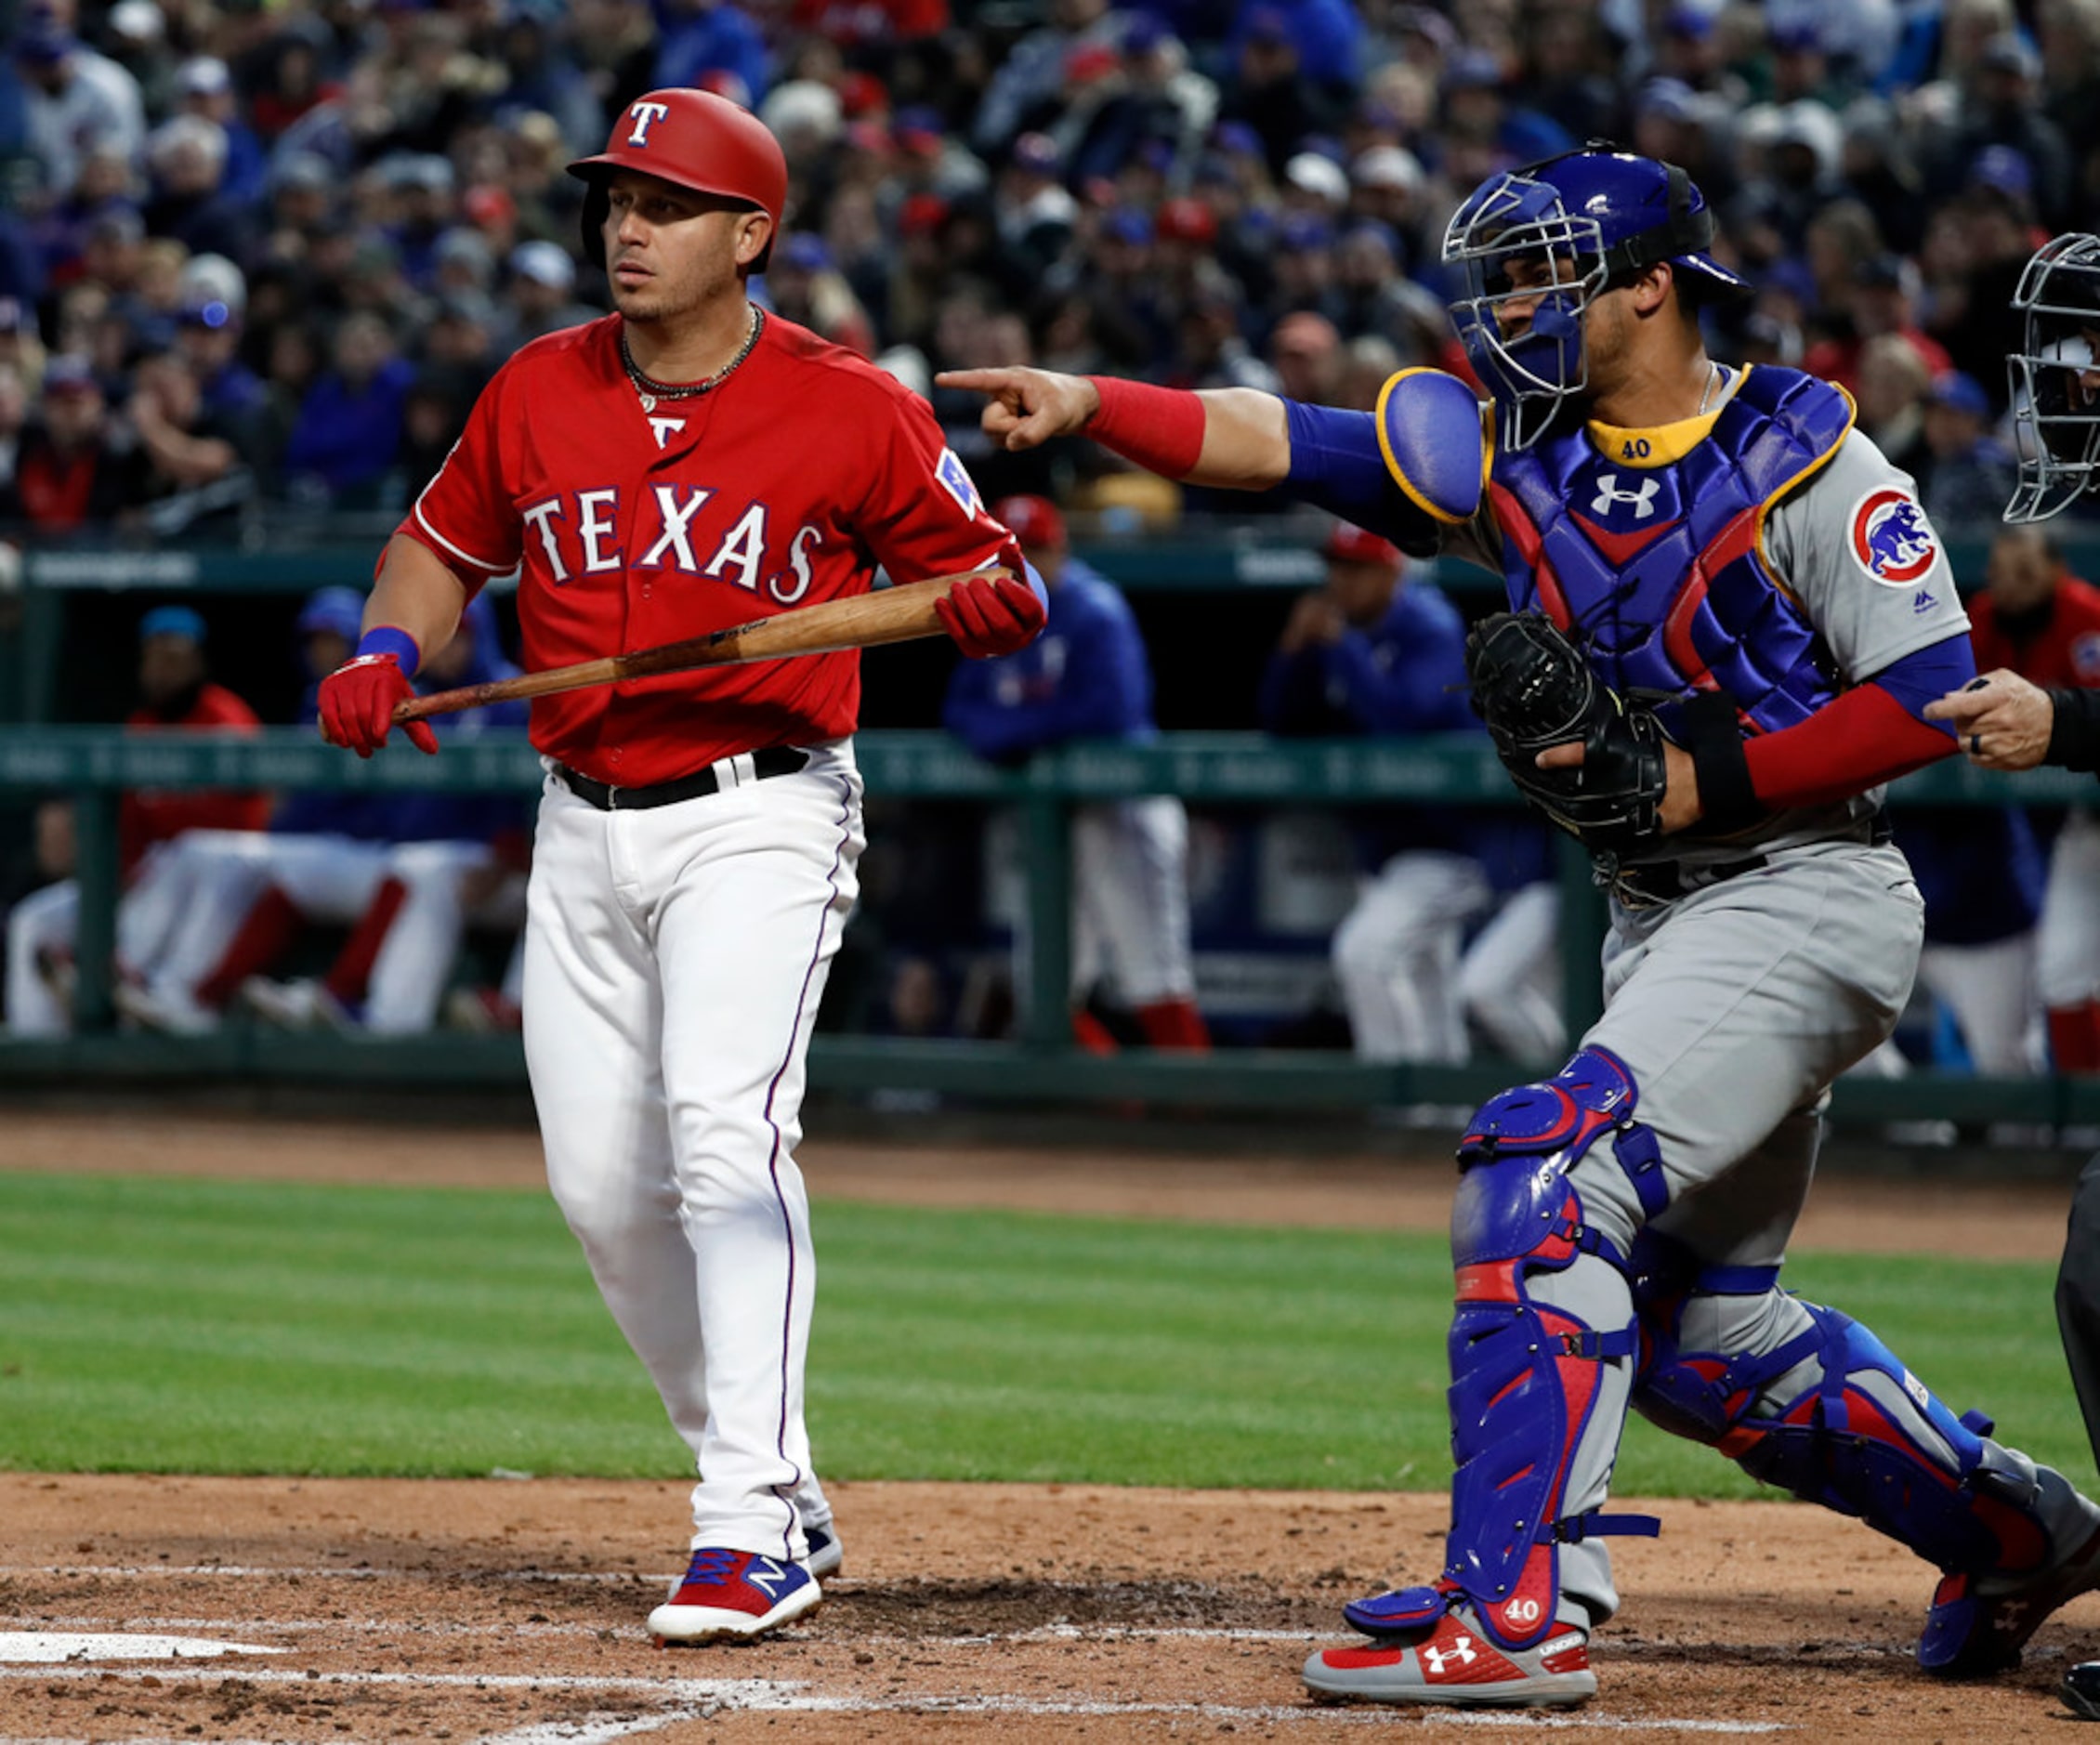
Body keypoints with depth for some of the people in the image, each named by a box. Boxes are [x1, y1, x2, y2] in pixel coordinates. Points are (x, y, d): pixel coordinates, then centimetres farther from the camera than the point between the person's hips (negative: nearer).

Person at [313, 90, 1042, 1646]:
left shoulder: (849, 410, -6)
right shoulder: (538, 394, 6)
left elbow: (983, 577, 1)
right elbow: (446, 541, 20)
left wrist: (998, 605, -23)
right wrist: (389, 652, 0)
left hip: (758, 816, -6)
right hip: (584, 826, 6)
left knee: (724, 1125, -23)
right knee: (603, 1181, 6)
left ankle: (751, 1534, -26)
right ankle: (772, 1489, 23)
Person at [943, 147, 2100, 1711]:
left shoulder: (1805, 461, -10)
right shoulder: (1509, 451, 8)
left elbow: (1930, 700, -13)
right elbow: (1283, 446, -3)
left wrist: (1705, 782, -18)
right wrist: (1094, 406, -16)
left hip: (1805, 894, -8)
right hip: (1659, 917, 8)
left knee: (1546, 1180, -22)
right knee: (1692, 1325, 13)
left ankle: (1516, 1605, -24)